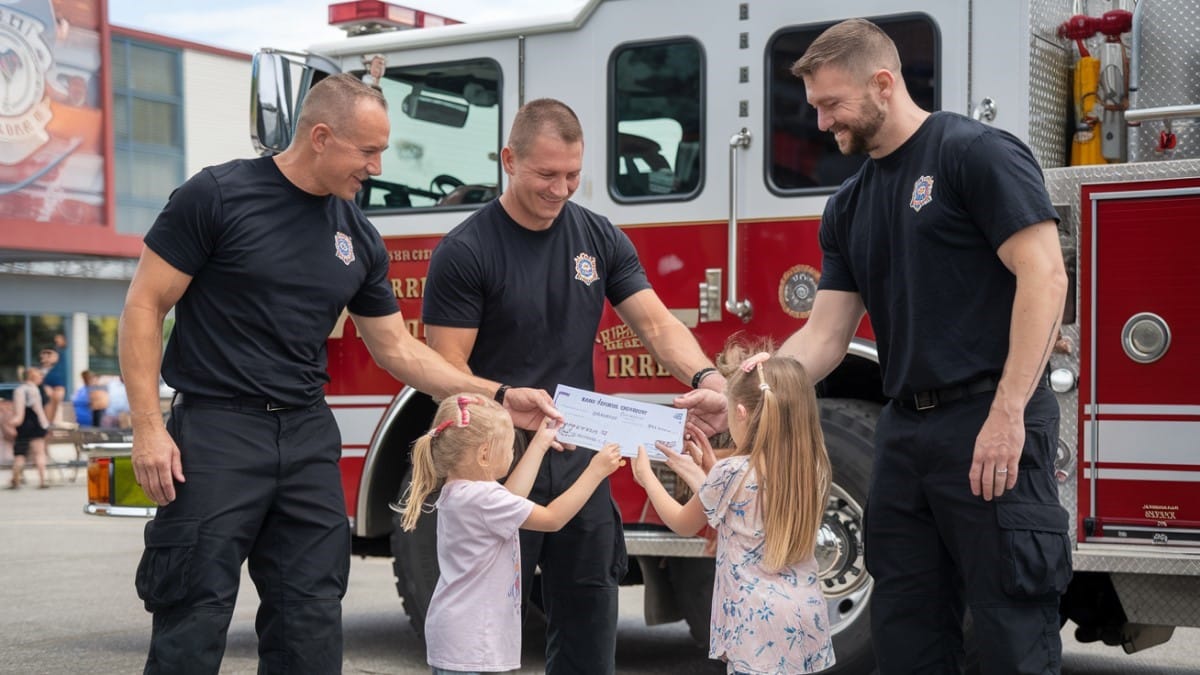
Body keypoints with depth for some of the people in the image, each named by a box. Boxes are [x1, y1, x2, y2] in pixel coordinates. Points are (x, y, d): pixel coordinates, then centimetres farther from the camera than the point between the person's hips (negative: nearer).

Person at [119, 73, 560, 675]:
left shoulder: (358, 237, 10)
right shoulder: (217, 196, -7)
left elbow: (397, 348, 16)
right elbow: (144, 306, -7)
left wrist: (499, 397, 8)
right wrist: (147, 427, -14)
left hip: (308, 439, 6)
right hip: (216, 432, -5)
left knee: (311, 623, 6)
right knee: (194, 623, -4)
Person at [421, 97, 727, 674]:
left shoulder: (600, 238, 6)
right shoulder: (464, 251, -9)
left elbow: (656, 325, 1)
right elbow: (448, 369, -11)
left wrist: (706, 378, -18)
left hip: (578, 456, 5)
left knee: (588, 622, 9)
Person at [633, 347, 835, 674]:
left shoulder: (731, 473, -13)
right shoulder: (815, 469, 3)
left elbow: (684, 524, 7)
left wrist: (646, 477, 21)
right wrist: (693, 473, 23)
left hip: (759, 624, -6)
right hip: (806, 617, 6)